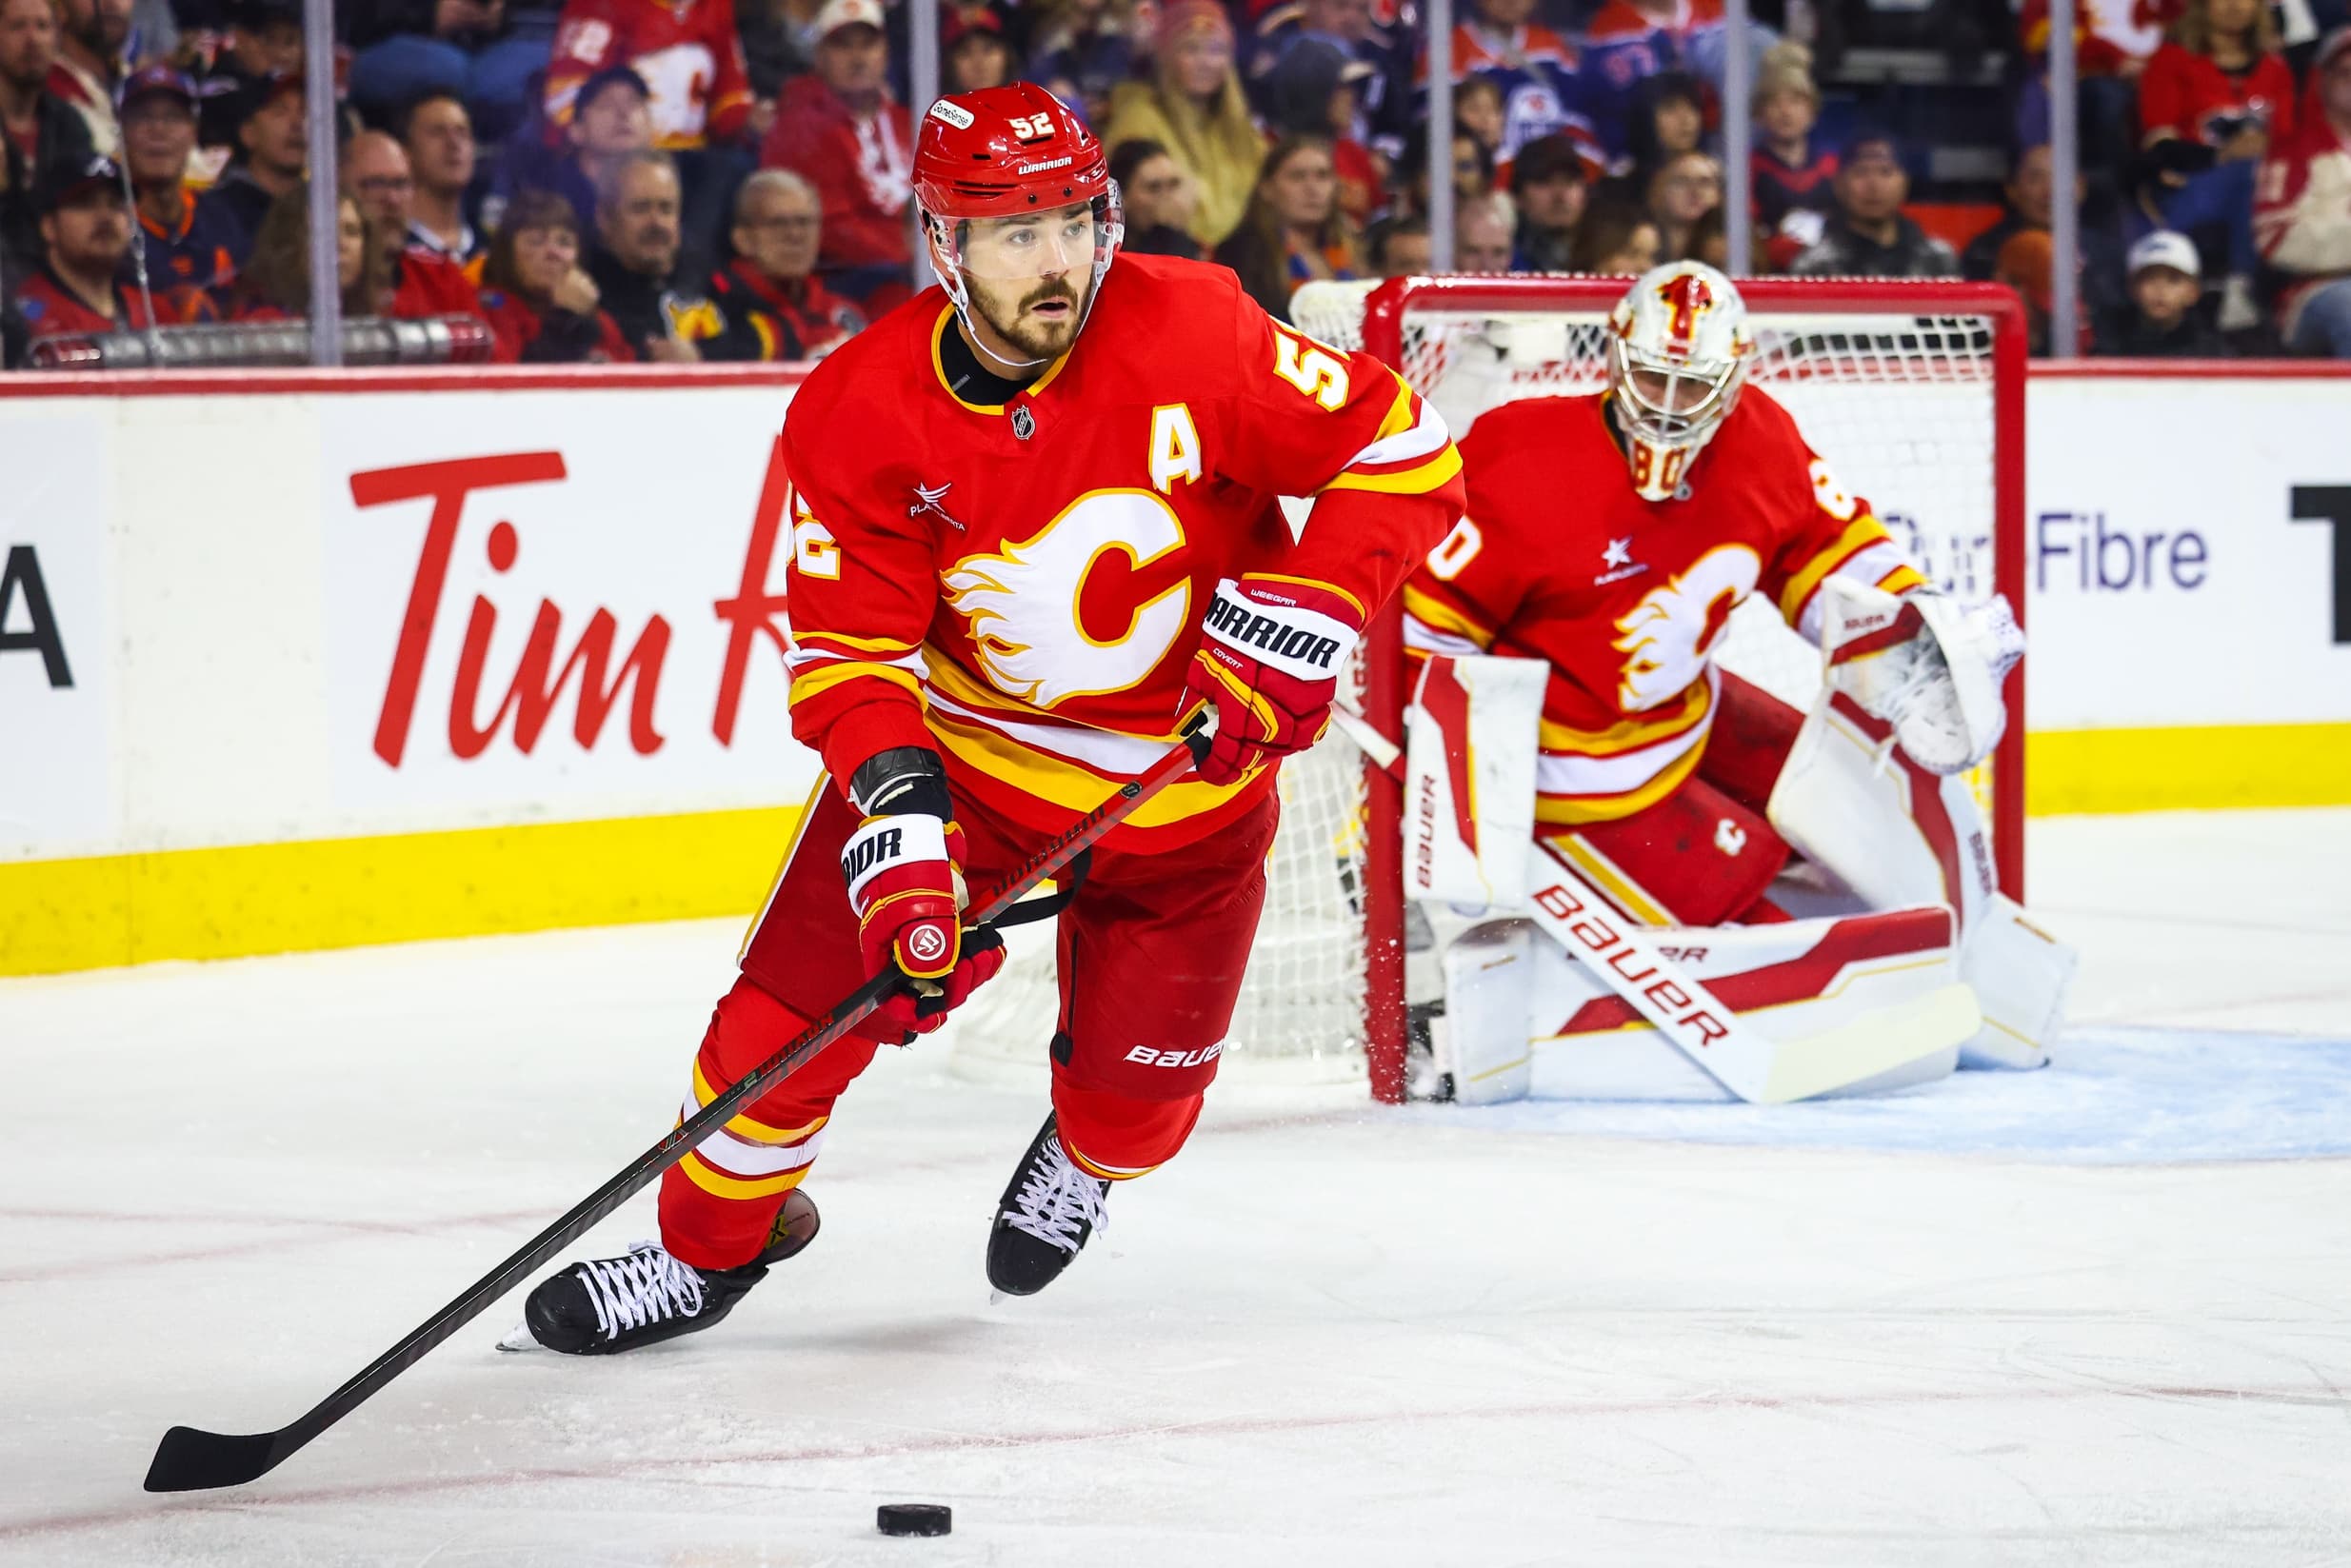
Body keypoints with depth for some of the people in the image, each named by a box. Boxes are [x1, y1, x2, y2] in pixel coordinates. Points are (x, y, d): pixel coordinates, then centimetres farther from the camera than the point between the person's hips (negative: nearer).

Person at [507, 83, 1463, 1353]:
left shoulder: (1192, 333, -22)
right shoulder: (859, 413, -18)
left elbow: (1397, 448, -14)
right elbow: (850, 647, -15)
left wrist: (1305, 610, -24)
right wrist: (895, 812, -30)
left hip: (1190, 772, 0)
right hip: (962, 743, 0)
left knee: (1136, 1091, 4)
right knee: (798, 999, -9)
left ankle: (1086, 1159, 44)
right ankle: (707, 1249, 17)